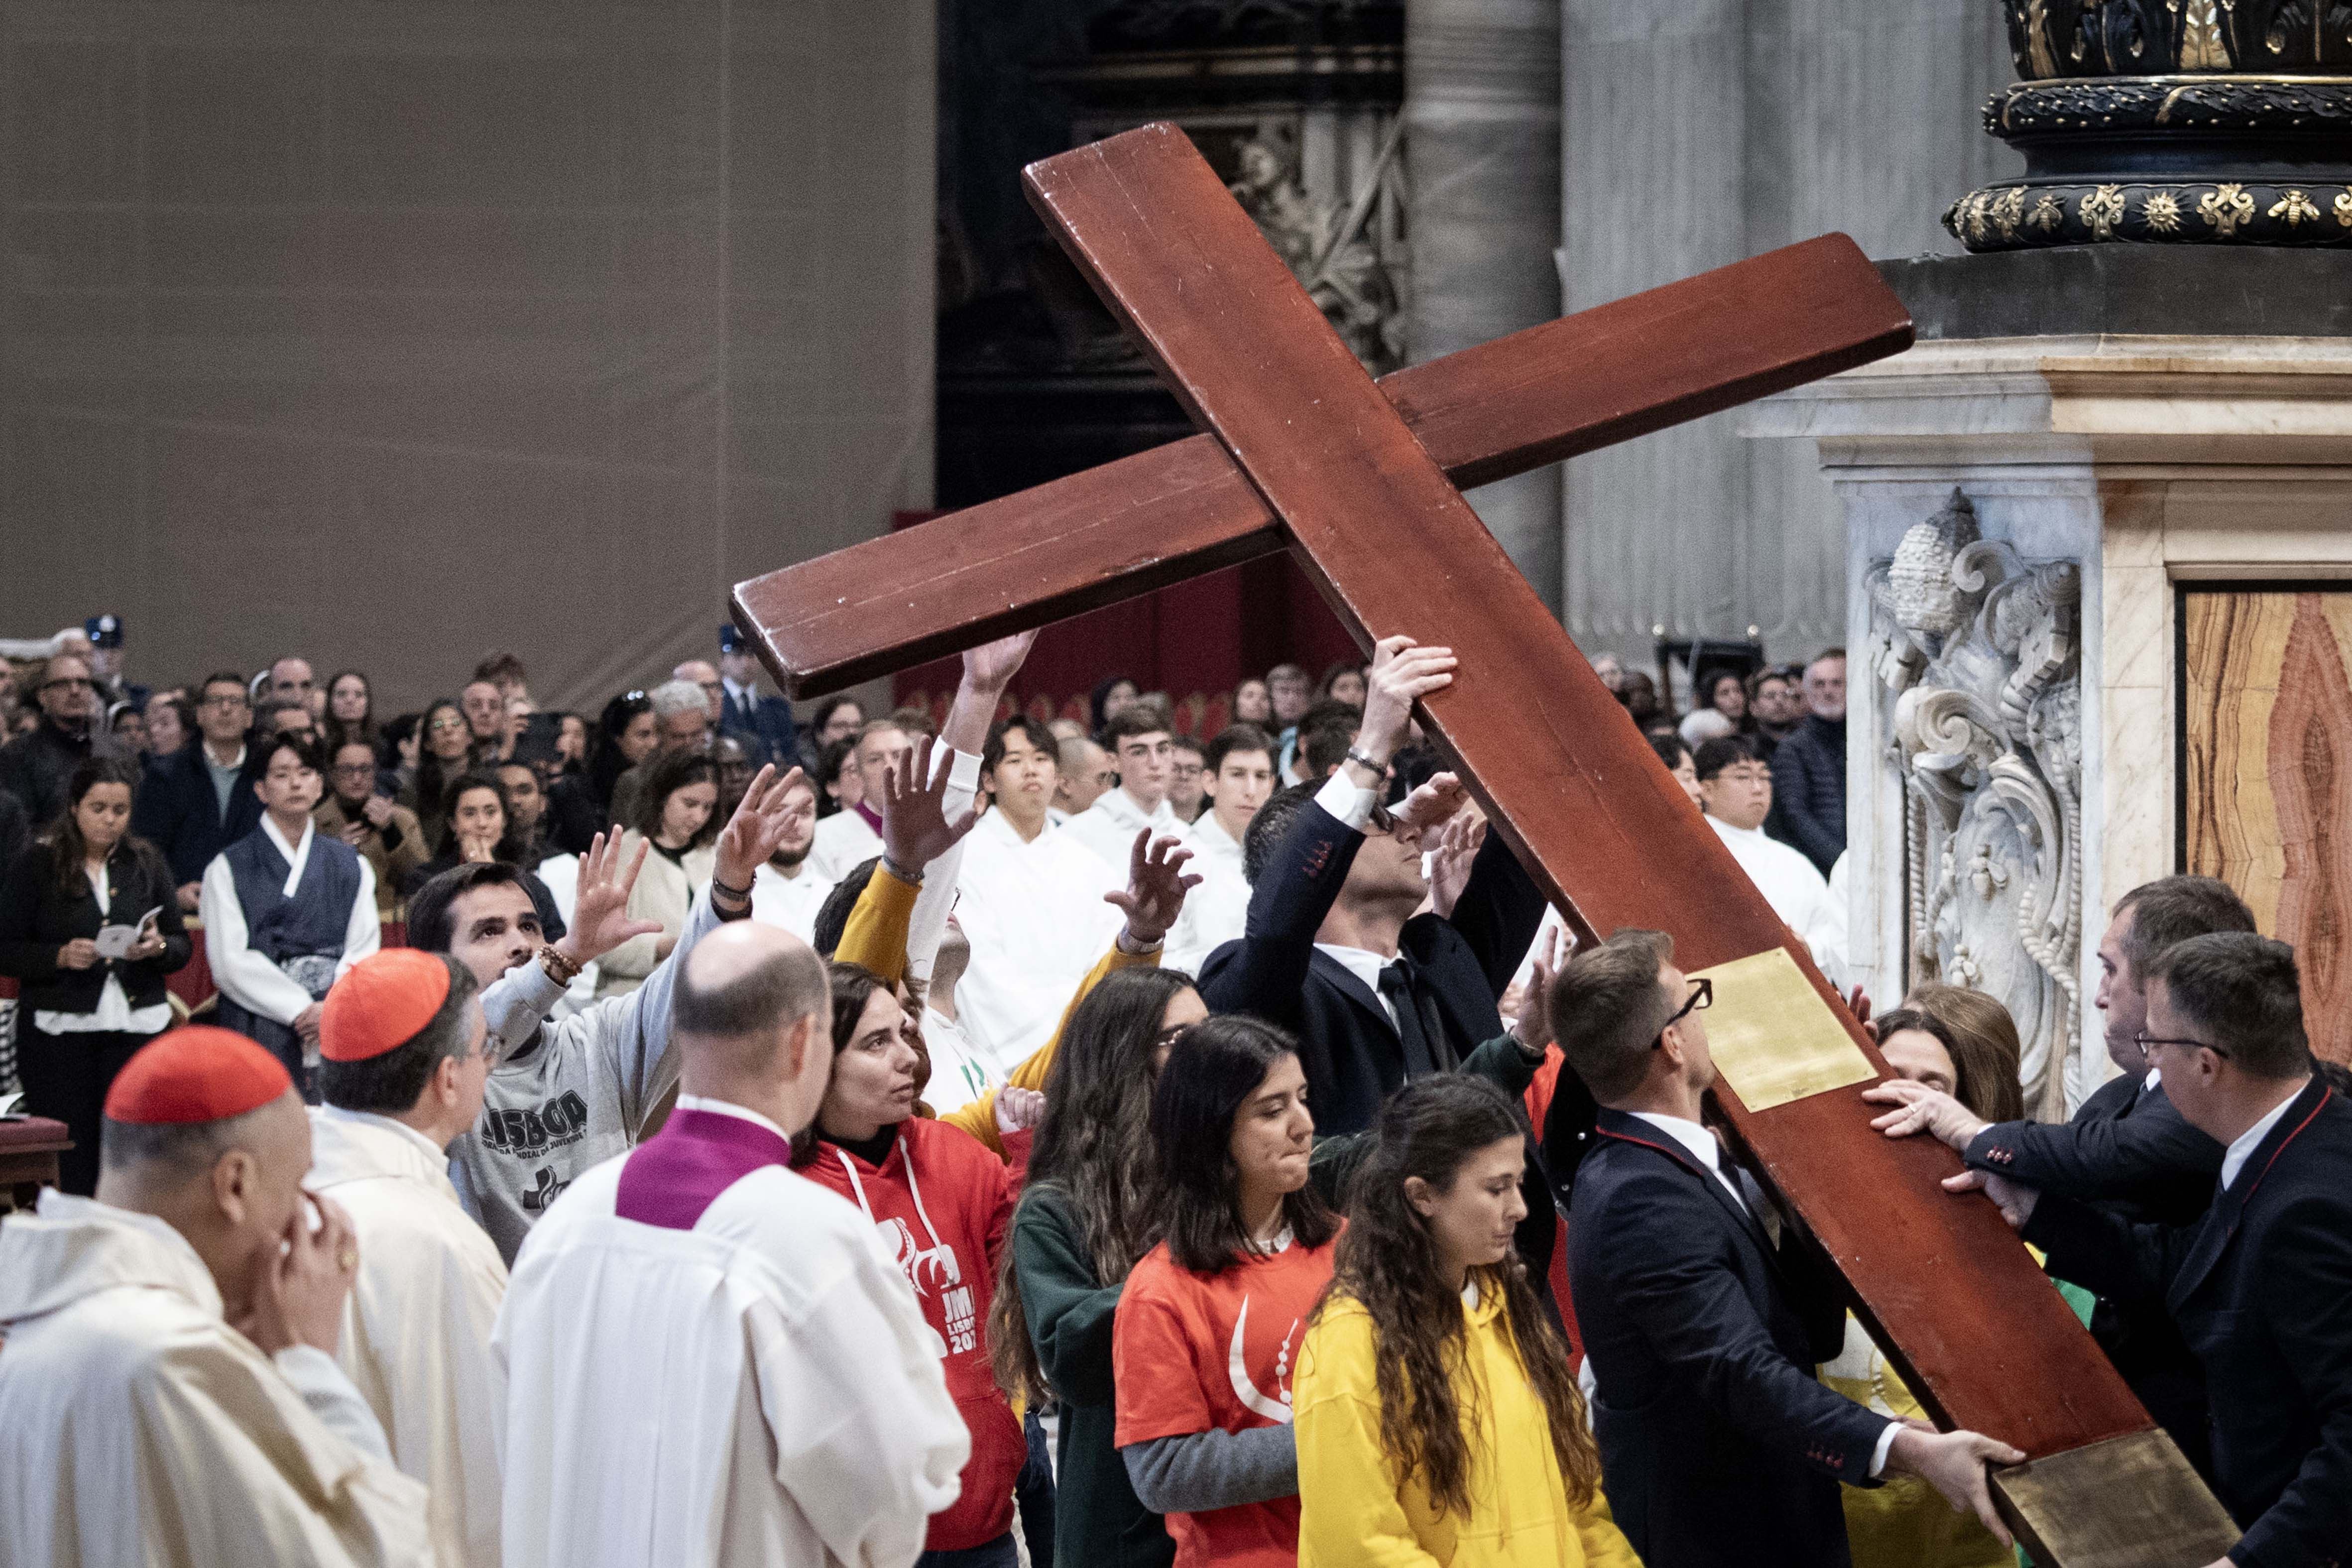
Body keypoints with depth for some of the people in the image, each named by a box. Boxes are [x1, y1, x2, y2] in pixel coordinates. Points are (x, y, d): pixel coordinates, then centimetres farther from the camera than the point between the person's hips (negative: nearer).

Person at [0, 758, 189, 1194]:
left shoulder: (146, 863, 12)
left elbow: (183, 946, 13)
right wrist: (62, 957, -17)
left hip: (138, 1025, 2)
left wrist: (159, 948, -9)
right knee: (71, 1161, -5)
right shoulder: (35, 867, 3)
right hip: (61, 1032, -2)